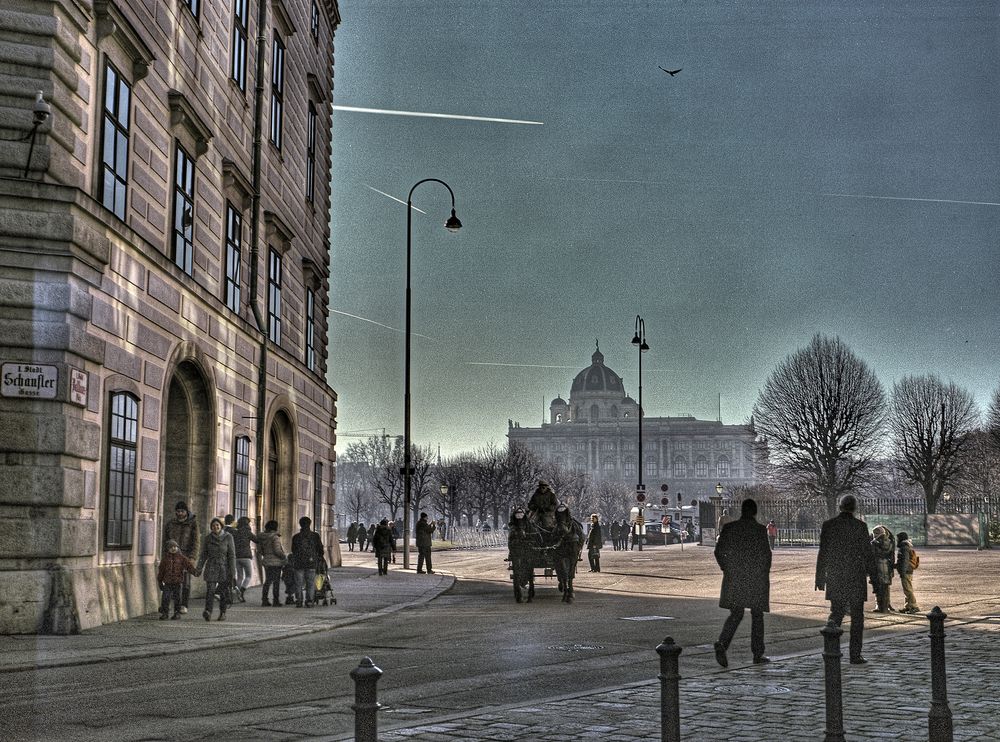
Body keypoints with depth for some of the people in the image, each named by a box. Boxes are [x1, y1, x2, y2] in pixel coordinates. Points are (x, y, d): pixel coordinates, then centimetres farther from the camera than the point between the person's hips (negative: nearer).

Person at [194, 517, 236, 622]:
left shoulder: (228, 537, -4)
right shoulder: (207, 538, 3)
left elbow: (232, 555, -4)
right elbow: (203, 554, 6)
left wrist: (233, 572, -9)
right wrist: (199, 569, -5)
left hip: (224, 568, -1)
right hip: (211, 568, 1)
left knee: (224, 591, 6)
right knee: (210, 590, -14)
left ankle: (222, 613, 21)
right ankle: (208, 611, -26)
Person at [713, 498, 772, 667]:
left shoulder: (729, 527, 1)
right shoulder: (760, 530, -8)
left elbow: (719, 551, 2)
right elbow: (766, 554, -8)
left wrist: (726, 569, 13)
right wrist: (765, 573, 8)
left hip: (734, 579, 3)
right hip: (756, 578, -2)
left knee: (735, 614, 10)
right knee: (757, 615, 11)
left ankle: (722, 644, -13)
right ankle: (758, 654, 14)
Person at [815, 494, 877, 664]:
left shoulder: (828, 525, -1)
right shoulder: (860, 526, -7)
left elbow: (823, 553, 1)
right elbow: (867, 553, -5)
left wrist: (820, 577, 7)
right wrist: (873, 577, 2)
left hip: (834, 577, 2)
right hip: (856, 577, -2)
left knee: (836, 613, 15)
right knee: (857, 616, 6)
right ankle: (855, 655, 5)